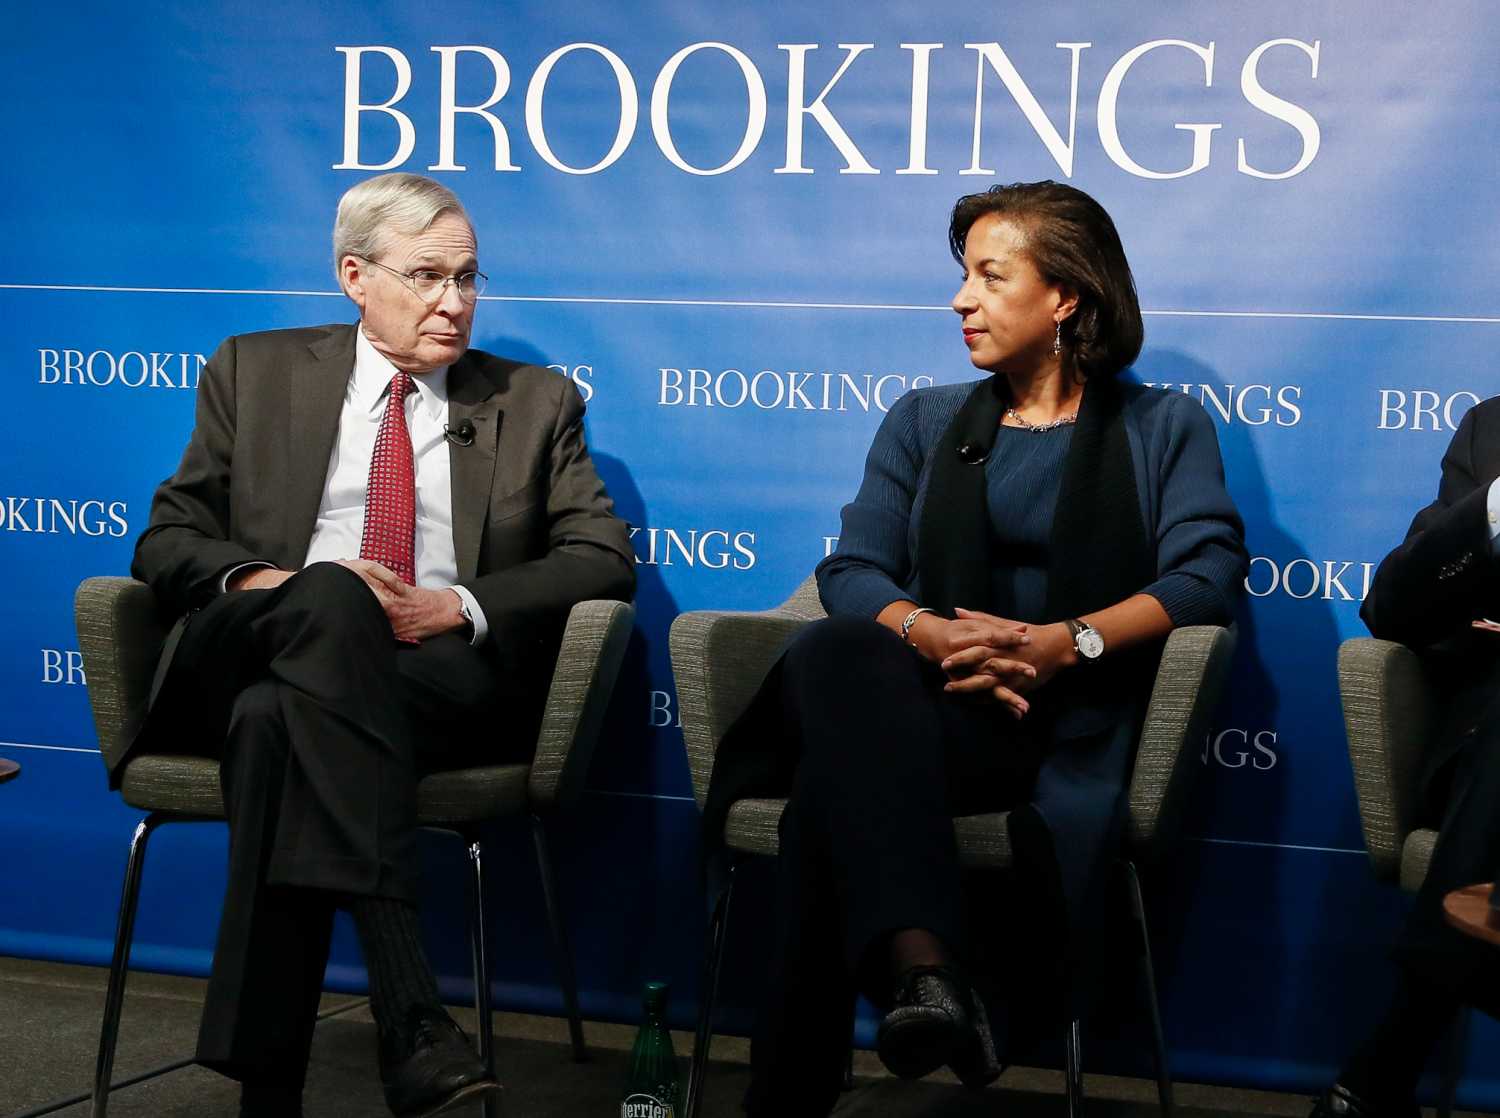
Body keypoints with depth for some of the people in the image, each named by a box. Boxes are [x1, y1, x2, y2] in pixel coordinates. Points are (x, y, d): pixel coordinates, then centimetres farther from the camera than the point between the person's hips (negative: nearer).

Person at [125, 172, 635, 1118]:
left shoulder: (534, 402, 18)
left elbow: (606, 556, 8)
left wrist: (460, 607, -9)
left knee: (280, 713, -34)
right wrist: (266, 581, -10)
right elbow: (167, 540, 14)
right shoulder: (257, 373, 19)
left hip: (447, 676, 0)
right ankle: (410, 1021, -45)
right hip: (257, 648, 1)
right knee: (329, 597, -36)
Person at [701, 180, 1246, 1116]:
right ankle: (923, 961, -52)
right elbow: (853, 569, 9)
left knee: (838, 777, -36)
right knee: (835, 654, -37)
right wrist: (926, 632, -14)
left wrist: (1069, 641, -19)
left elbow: (1208, 574, -2)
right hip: (922, 700, 3)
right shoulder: (925, 422, 24)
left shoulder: (1165, 428, 16)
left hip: (1065, 726, -3)